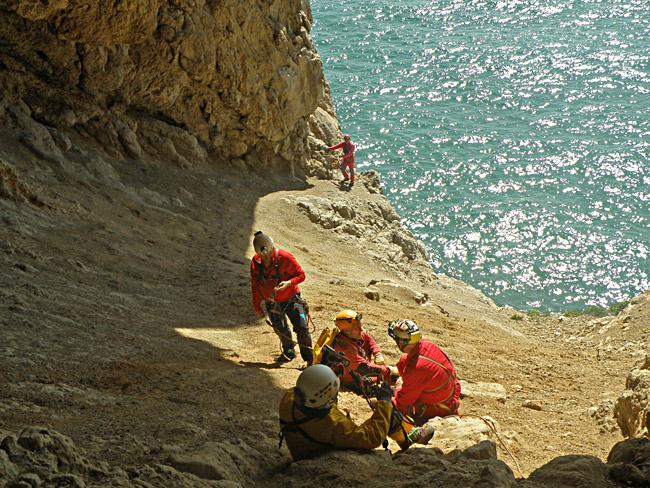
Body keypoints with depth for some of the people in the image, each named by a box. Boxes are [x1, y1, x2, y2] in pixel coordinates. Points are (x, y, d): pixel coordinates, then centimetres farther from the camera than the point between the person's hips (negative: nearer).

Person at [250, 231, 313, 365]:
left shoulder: (285, 257, -22)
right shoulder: (255, 262, -11)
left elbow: (301, 275, -13)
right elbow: (255, 286, 1)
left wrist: (288, 283, -32)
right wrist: (257, 306, 4)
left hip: (291, 298, -3)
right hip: (272, 302, 4)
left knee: (302, 327, -12)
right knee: (280, 329, 17)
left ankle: (309, 358, -1)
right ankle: (289, 351, 42)